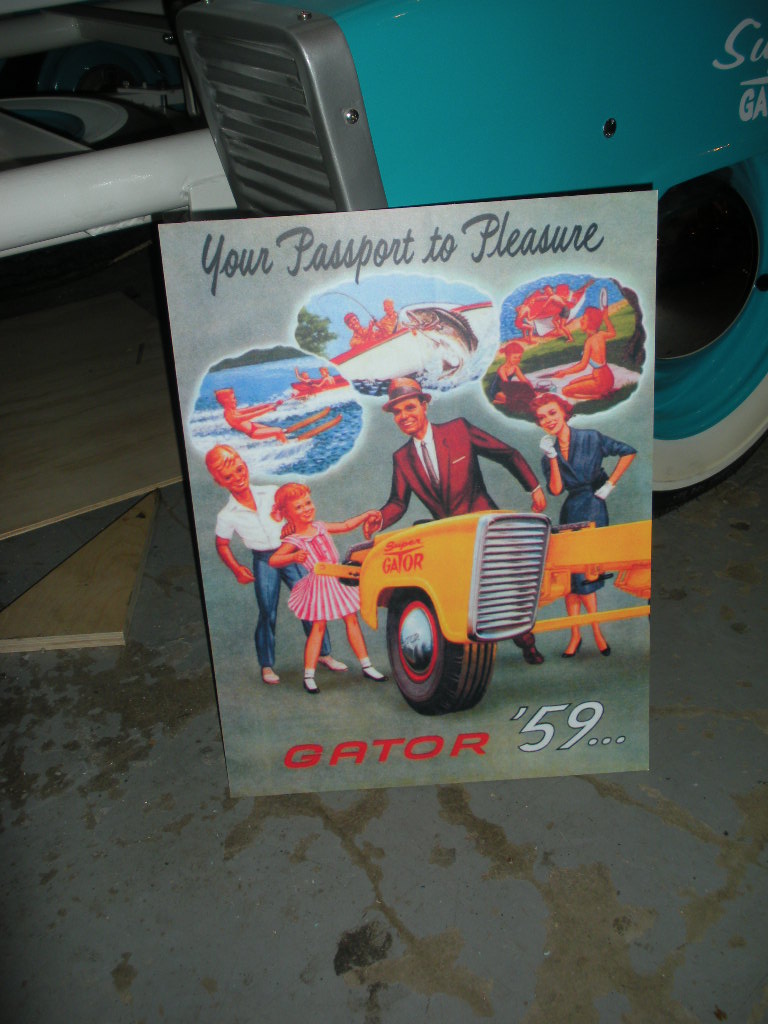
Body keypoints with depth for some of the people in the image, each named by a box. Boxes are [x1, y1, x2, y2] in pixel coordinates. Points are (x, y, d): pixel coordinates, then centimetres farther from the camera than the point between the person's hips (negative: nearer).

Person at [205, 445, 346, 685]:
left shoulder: (272, 494, -4)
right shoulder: (227, 516, -7)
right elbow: (222, 544, 4)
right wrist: (237, 569, -5)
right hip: (264, 562, -2)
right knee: (267, 613, 0)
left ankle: (324, 654, 15)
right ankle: (267, 665, 15)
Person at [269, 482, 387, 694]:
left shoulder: (320, 527, 5)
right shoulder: (293, 541, -14)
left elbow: (346, 526, 19)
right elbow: (273, 560, -27)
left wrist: (365, 516, 15)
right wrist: (294, 557, -42)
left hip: (339, 579, 6)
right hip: (319, 585, -6)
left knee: (351, 620, 9)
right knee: (318, 626, -5)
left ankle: (366, 666, 19)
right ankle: (308, 676, 4)